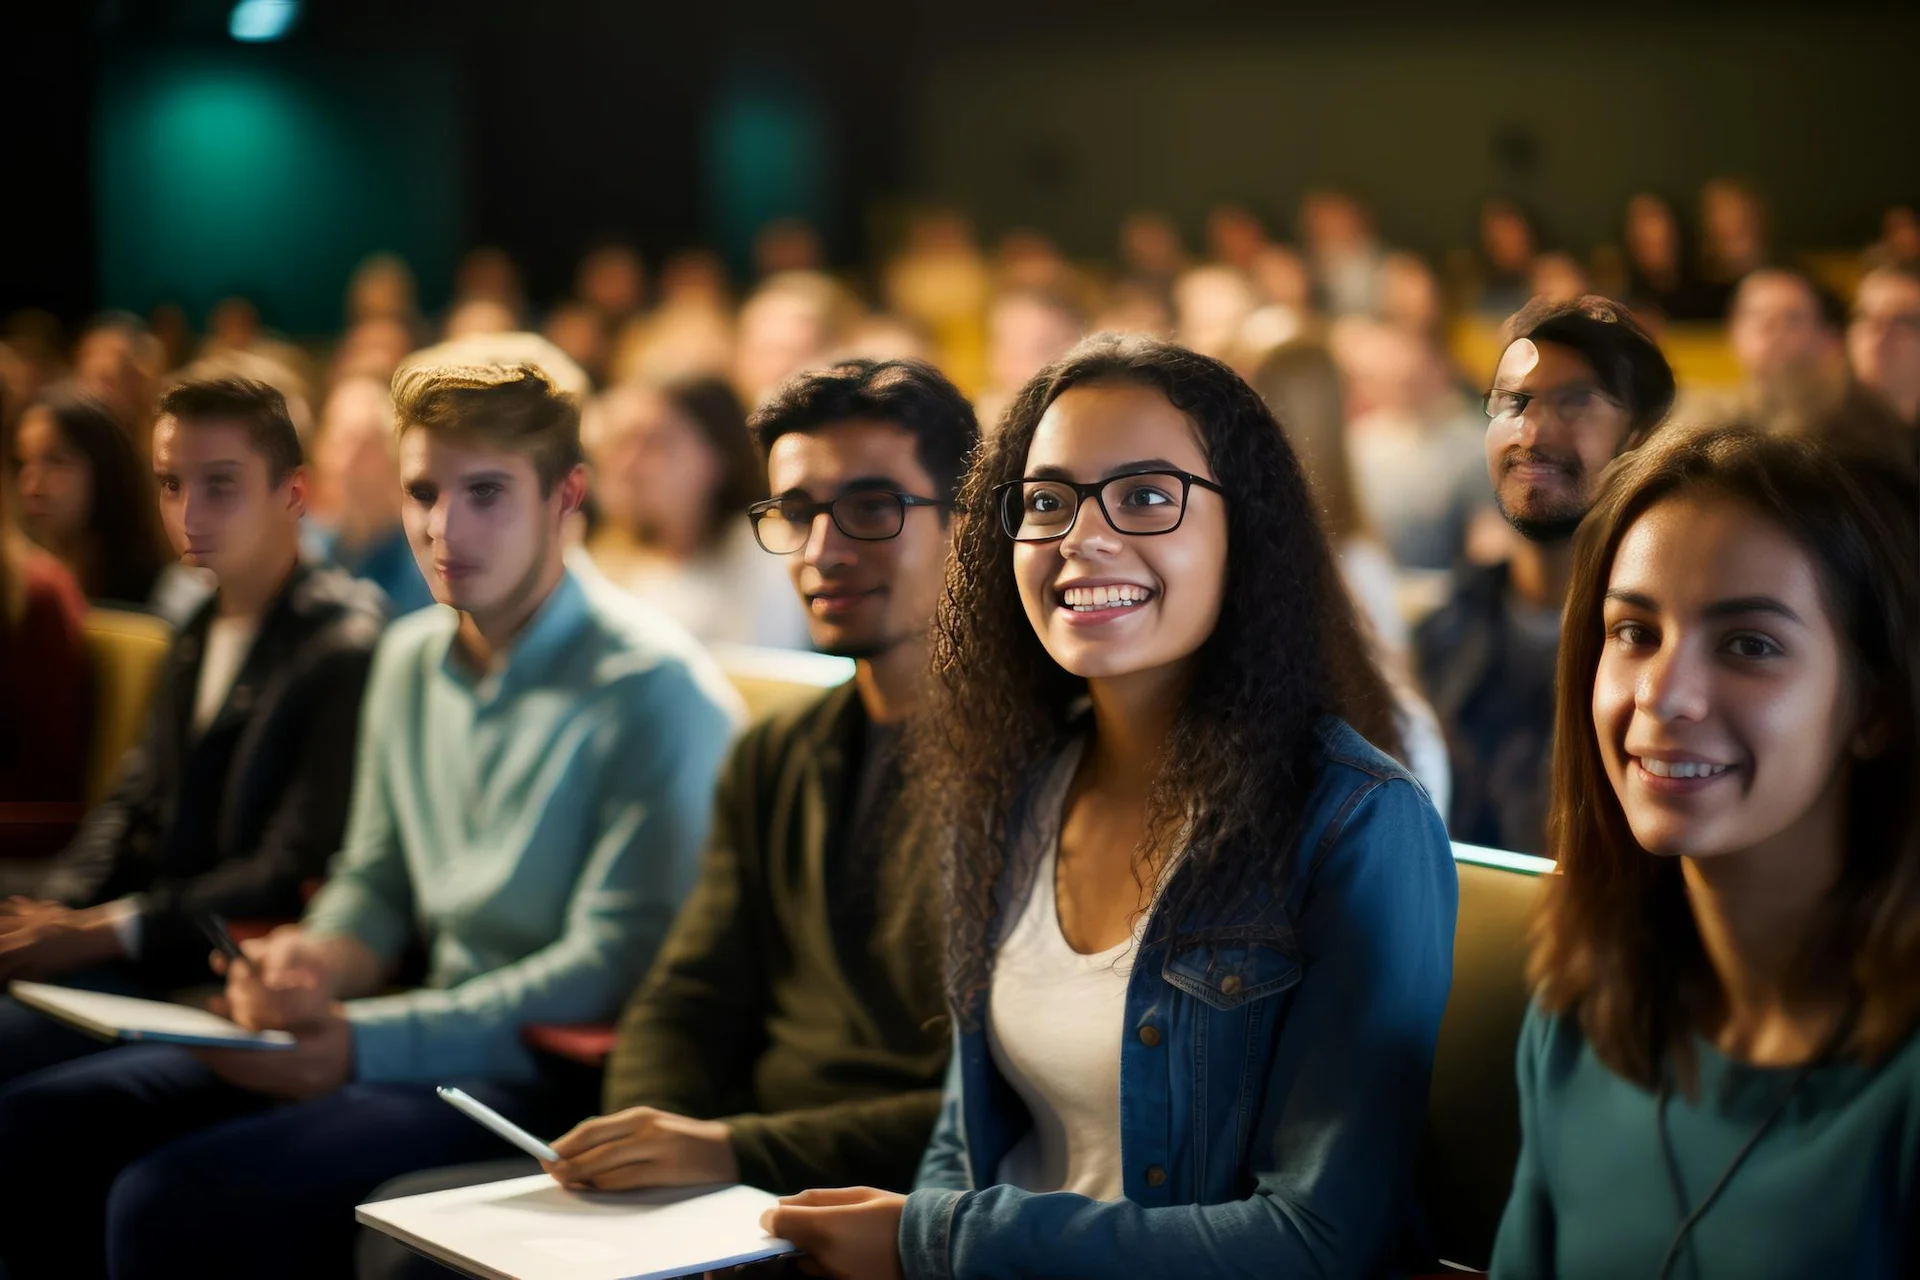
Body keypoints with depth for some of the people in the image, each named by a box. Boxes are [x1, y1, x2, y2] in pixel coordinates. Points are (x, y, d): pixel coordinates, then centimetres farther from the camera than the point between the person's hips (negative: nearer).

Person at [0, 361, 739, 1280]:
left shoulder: (655, 692, -14)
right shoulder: (410, 659, 12)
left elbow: (614, 966, -17)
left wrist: (364, 1040, -22)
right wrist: (311, 968, -3)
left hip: (548, 1072, -8)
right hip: (425, 1042, 8)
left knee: (169, 1203, -25)